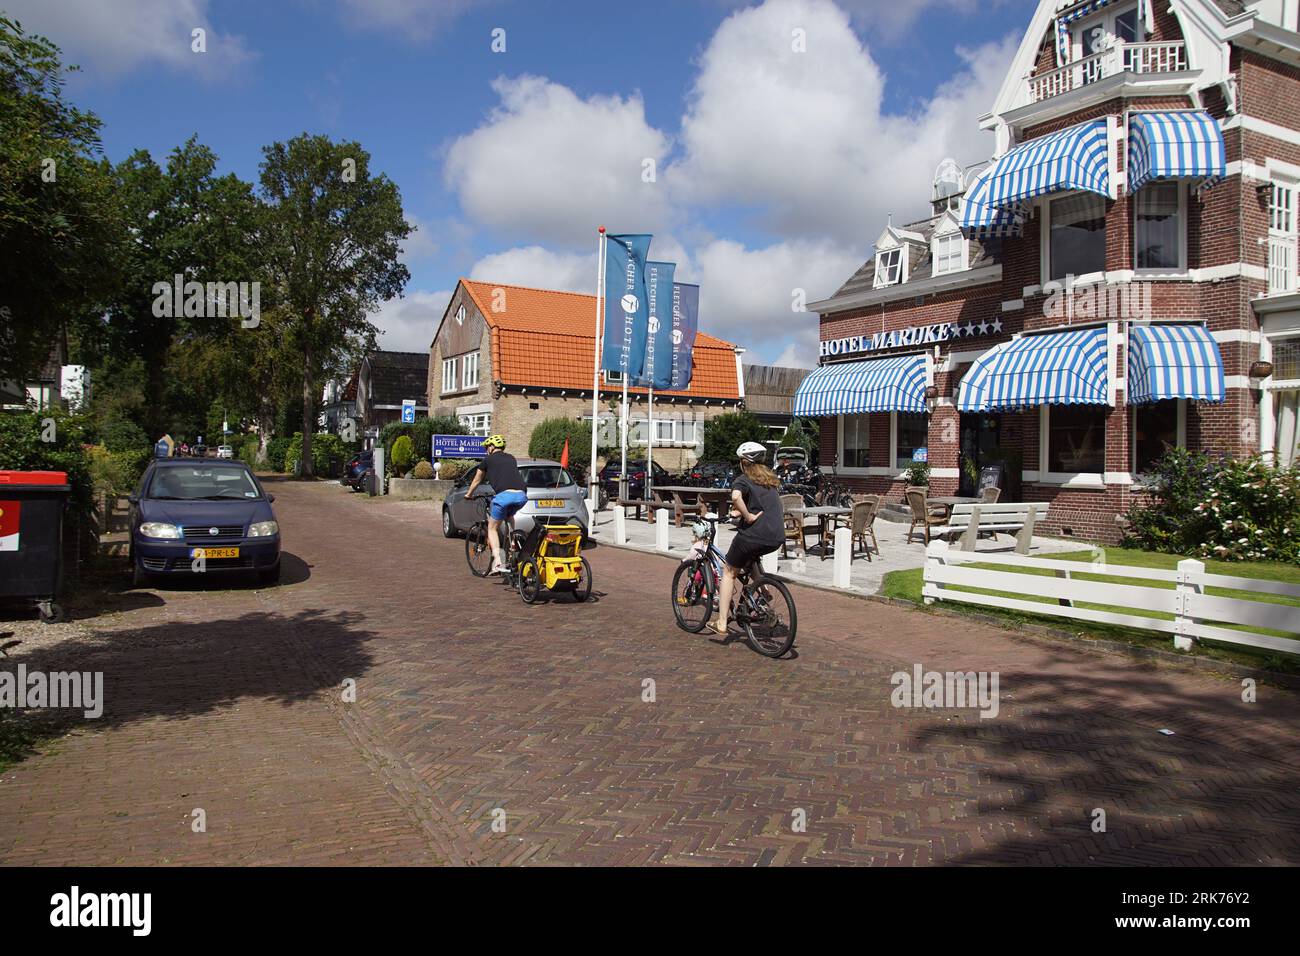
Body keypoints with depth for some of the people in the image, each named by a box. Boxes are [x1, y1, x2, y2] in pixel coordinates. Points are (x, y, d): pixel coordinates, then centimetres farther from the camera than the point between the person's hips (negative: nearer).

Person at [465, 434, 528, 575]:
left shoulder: (488, 460, 17)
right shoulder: (511, 458, 29)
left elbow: (477, 480, 30)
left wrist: (468, 494, 48)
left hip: (504, 495, -5)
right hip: (522, 496, 5)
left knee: (492, 528, 12)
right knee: (509, 516, 36)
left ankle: (498, 563, -3)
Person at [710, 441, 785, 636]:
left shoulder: (744, 480, -4)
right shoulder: (771, 479, 18)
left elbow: (735, 496, -27)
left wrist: (748, 516, -17)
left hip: (755, 536, -6)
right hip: (777, 538, 6)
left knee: (729, 572, 12)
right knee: (751, 558, 37)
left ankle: (721, 623, 8)